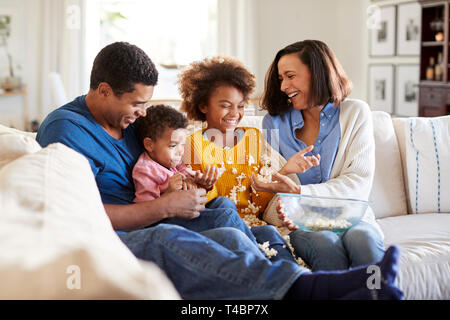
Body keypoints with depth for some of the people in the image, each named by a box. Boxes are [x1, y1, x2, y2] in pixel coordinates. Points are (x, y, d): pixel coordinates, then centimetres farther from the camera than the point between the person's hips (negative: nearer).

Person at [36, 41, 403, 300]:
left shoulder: (130, 120, 21)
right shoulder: (65, 128, -5)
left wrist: (189, 186, 8)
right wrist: (166, 206, -13)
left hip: (150, 237, 6)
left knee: (231, 238, -24)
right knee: (165, 239, -38)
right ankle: (304, 286, -50)